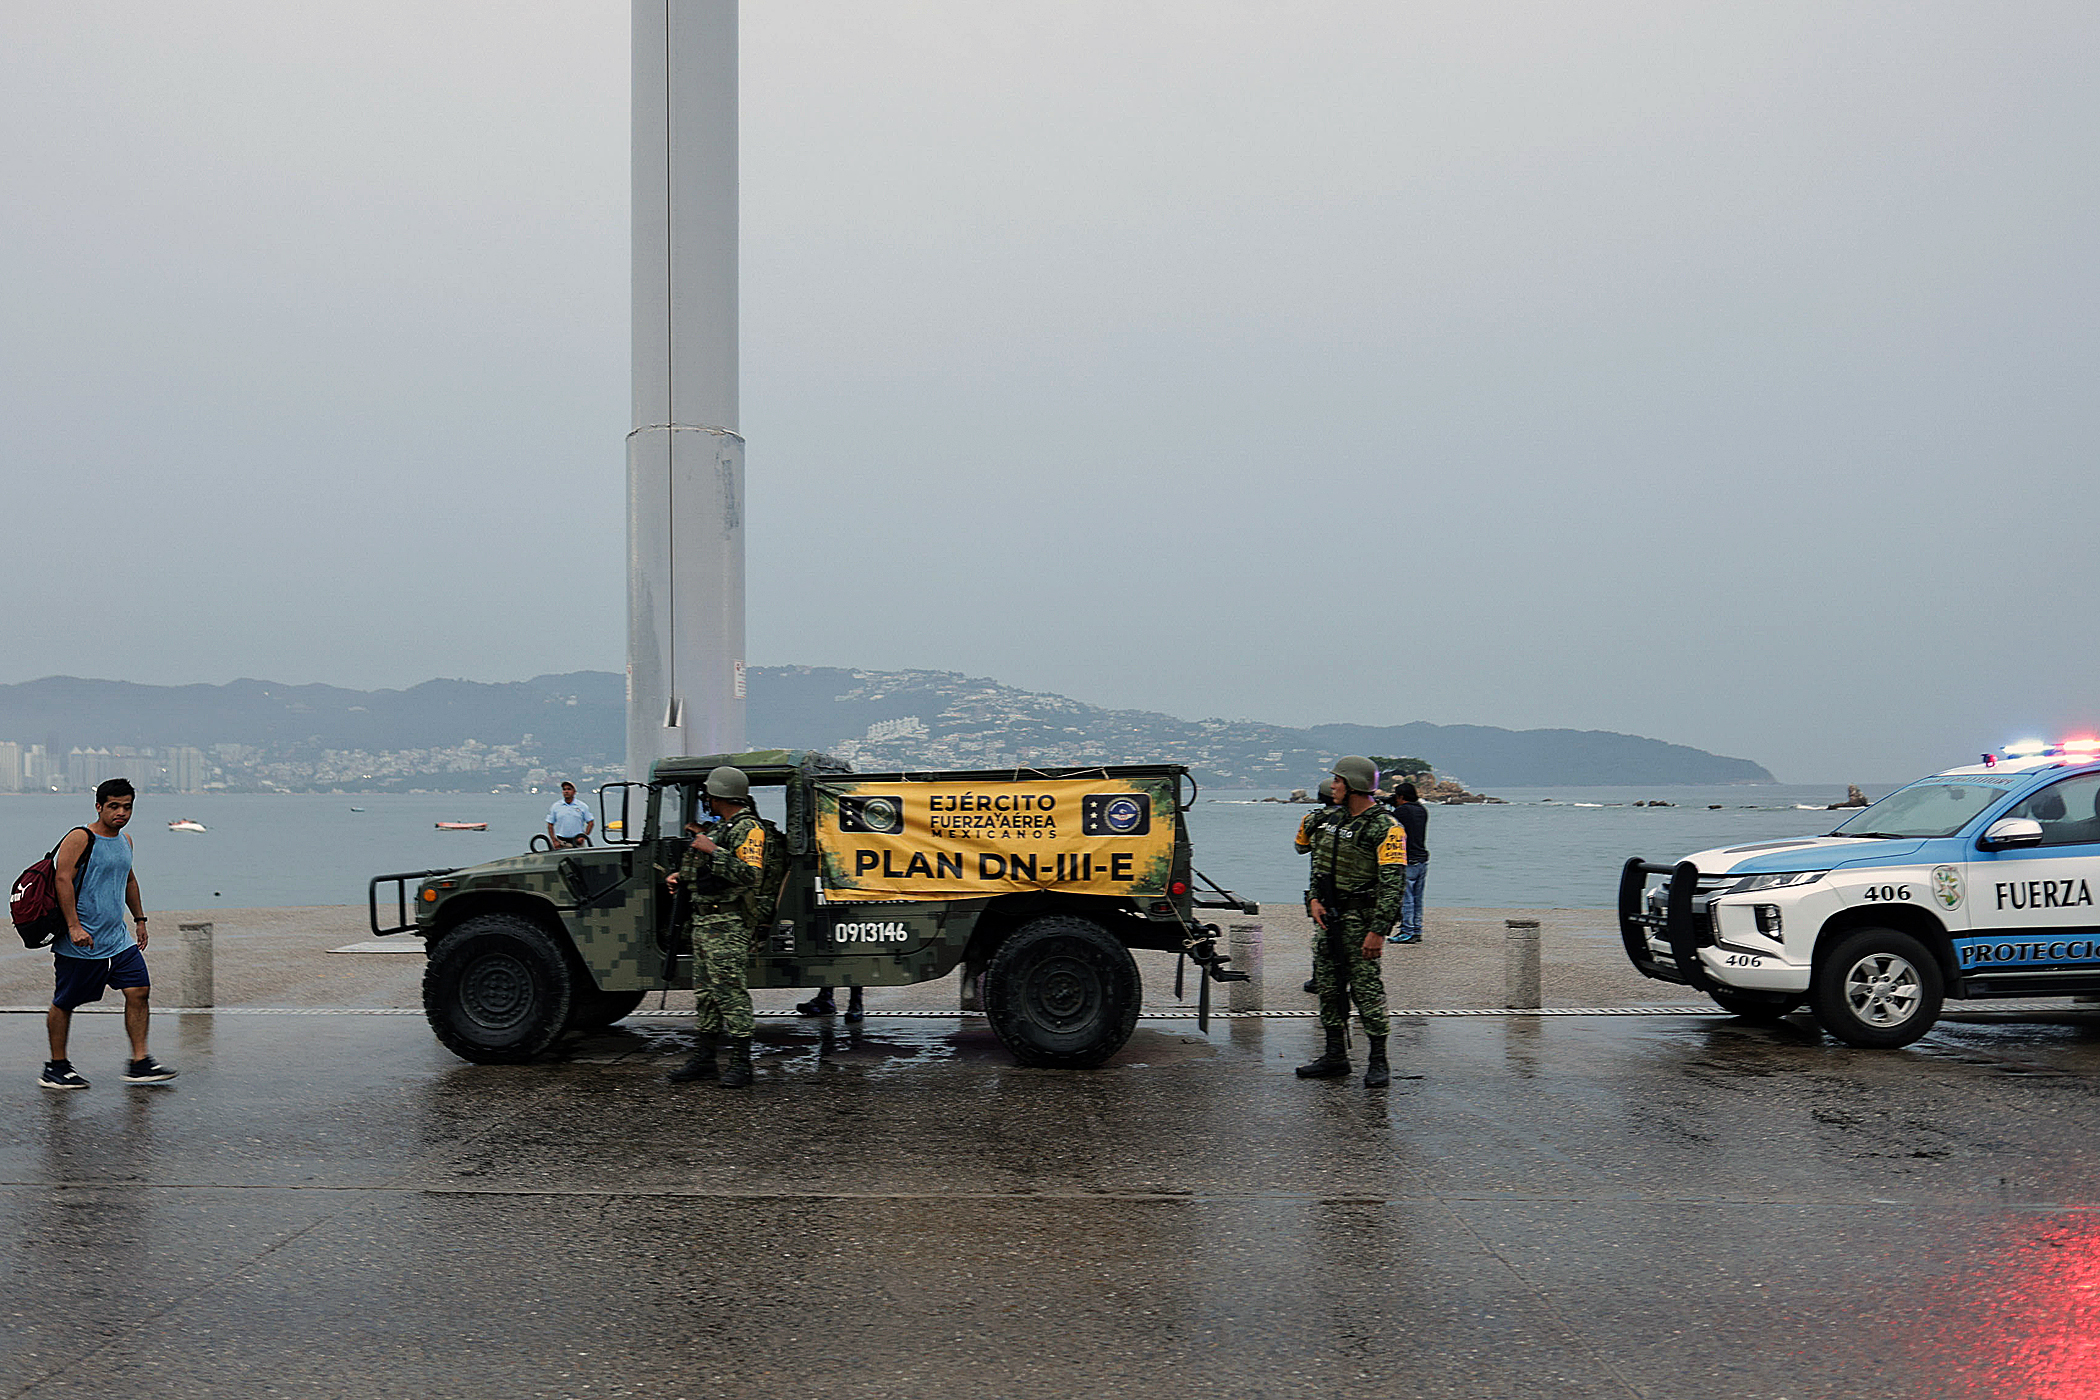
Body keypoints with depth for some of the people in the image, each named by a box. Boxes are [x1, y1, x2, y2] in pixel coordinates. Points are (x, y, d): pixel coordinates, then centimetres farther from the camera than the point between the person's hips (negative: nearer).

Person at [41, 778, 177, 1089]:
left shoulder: (125, 841, 13)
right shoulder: (79, 839, -11)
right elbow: (63, 879, -19)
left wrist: (139, 919, 27)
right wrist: (74, 926, -25)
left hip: (119, 940, 7)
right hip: (81, 944, -7)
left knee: (139, 992, -2)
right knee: (64, 1003, 5)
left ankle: (139, 1063, 2)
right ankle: (55, 1068, 18)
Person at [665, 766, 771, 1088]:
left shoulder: (748, 829, -12)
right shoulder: (722, 827, 19)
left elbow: (749, 874, -25)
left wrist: (713, 850, -23)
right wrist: (683, 877, 18)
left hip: (728, 925, -10)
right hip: (704, 920, 10)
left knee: (729, 990, -10)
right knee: (705, 991, 13)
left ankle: (741, 1063, -6)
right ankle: (704, 1059, 20)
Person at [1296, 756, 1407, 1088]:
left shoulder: (1385, 827, -13)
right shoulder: (1334, 819, 12)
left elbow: (1393, 883, -18)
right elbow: (1318, 862, 20)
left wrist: (1378, 931, -24)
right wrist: (1315, 900, 3)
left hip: (1359, 917, -8)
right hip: (1327, 915, 8)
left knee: (1366, 988, -7)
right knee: (1329, 986, 10)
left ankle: (1379, 1063, 1)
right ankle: (1335, 1057, 19)